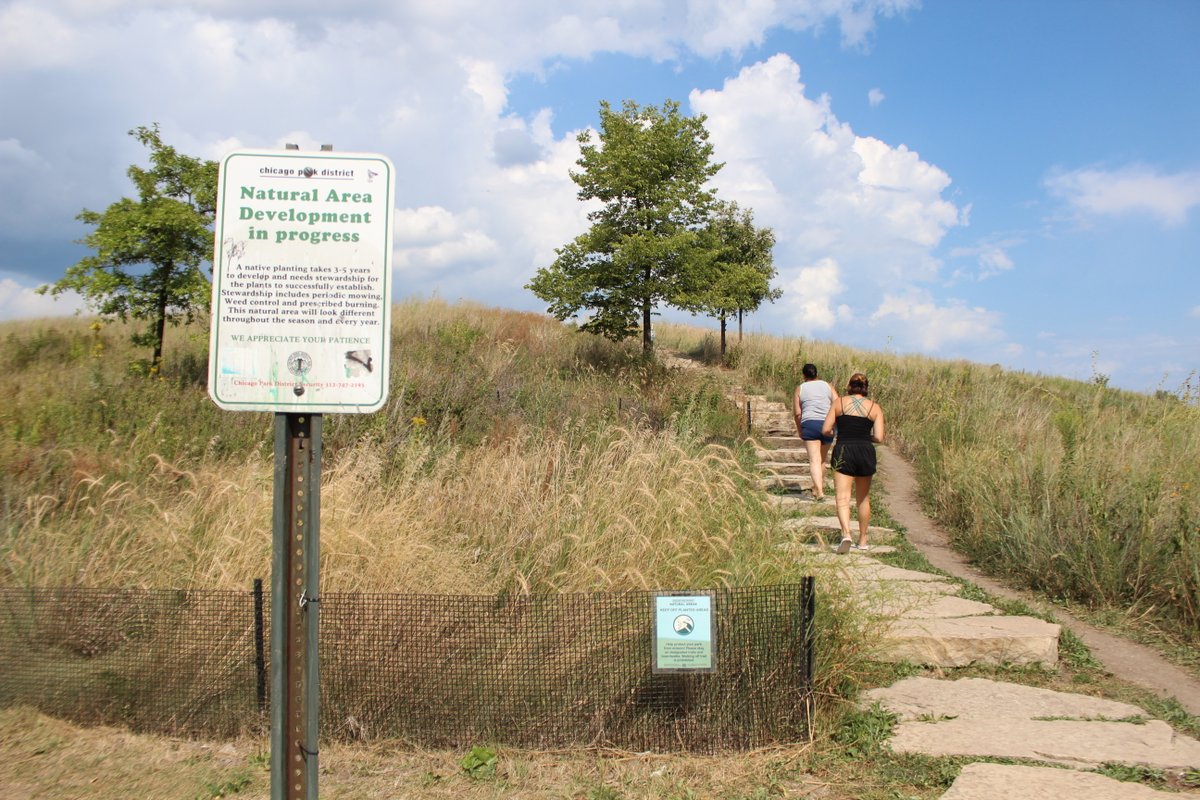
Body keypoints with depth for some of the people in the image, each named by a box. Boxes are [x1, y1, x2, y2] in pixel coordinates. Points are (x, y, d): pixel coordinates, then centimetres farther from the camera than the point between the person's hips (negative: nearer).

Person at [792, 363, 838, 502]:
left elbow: (797, 413, 2)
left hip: (809, 424, -3)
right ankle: (817, 488, 30)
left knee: (814, 460, -9)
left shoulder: (800, 389, 6)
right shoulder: (827, 386, 11)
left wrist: (799, 430, 15)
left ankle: (819, 491, -24)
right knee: (822, 459, 19)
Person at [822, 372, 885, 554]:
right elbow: (879, 438, -3)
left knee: (842, 498, -6)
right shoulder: (874, 407, 4)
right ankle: (863, 541, 26)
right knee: (863, 499, 17)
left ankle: (846, 534, -28)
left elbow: (825, 430, -1)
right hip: (866, 452, 2)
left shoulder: (839, 402, 2)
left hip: (843, 452, -2)